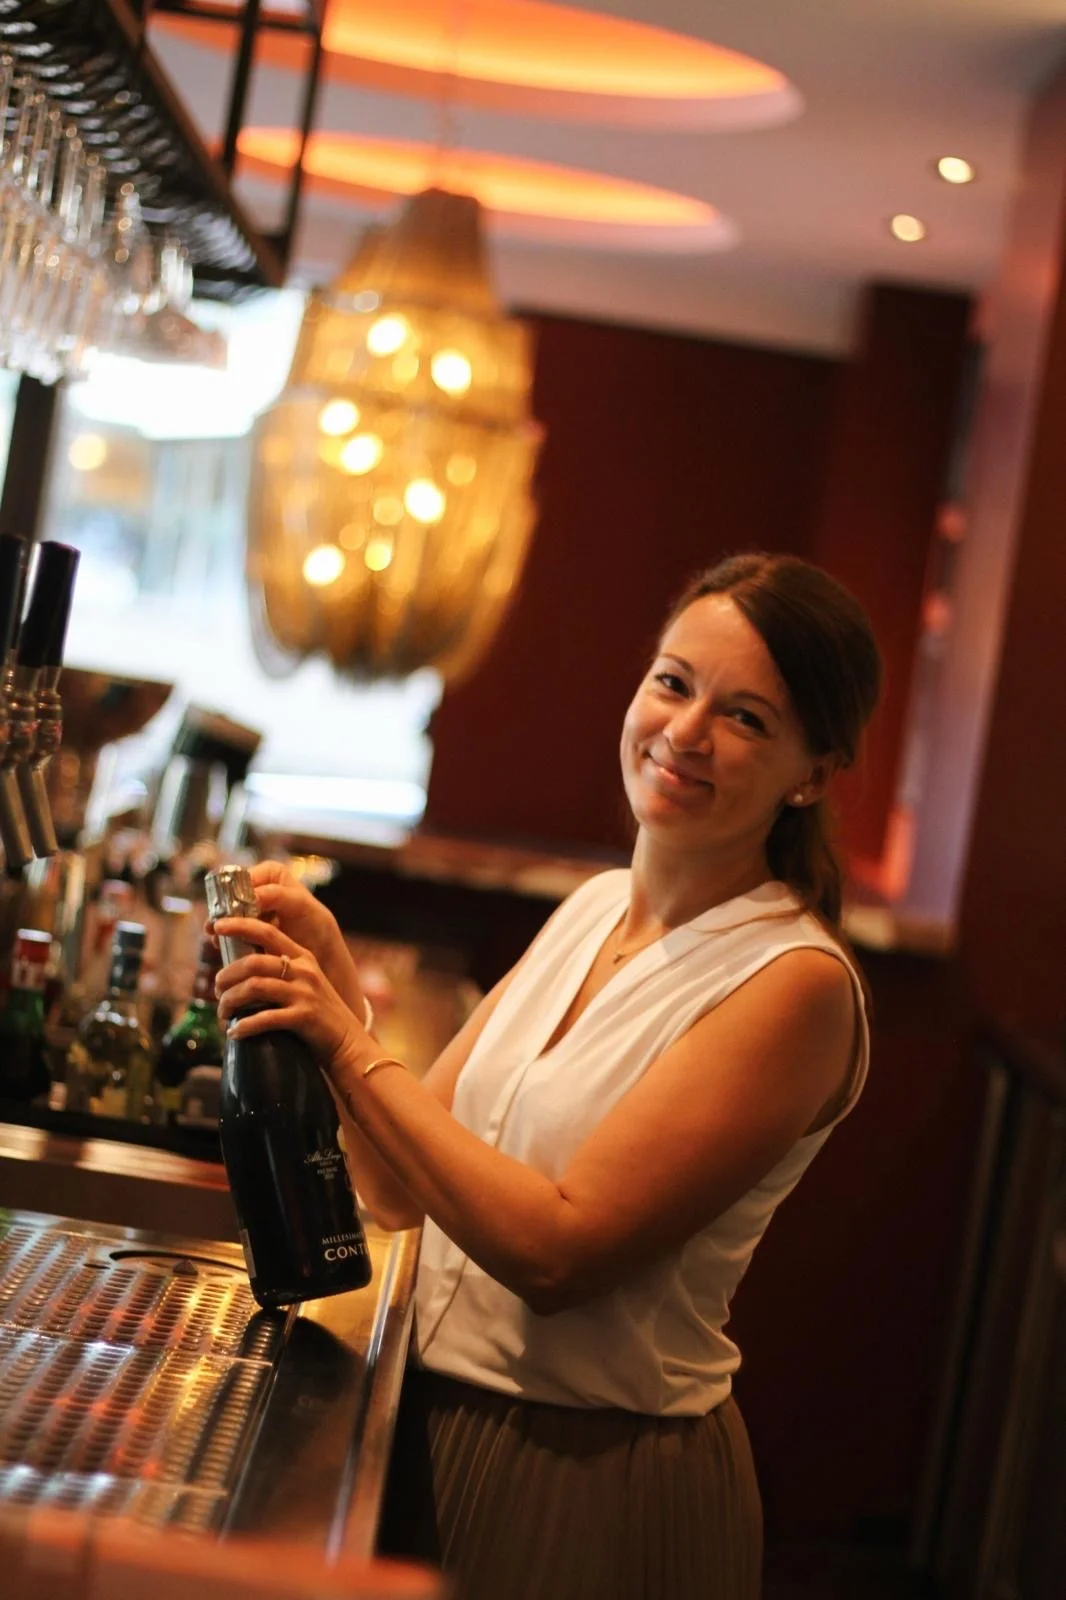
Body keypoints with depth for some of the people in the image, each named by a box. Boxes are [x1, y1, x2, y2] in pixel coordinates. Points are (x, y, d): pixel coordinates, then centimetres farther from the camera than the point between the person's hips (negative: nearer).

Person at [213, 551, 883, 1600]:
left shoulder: (792, 983, -19)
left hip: (597, 1478, -6)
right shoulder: (594, 909, 4)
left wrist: (349, 1049, -22)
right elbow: (401, 1192, 1)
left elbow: (560, 1250, -24)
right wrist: (334, 985, -13)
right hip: (444, 1415, 7)